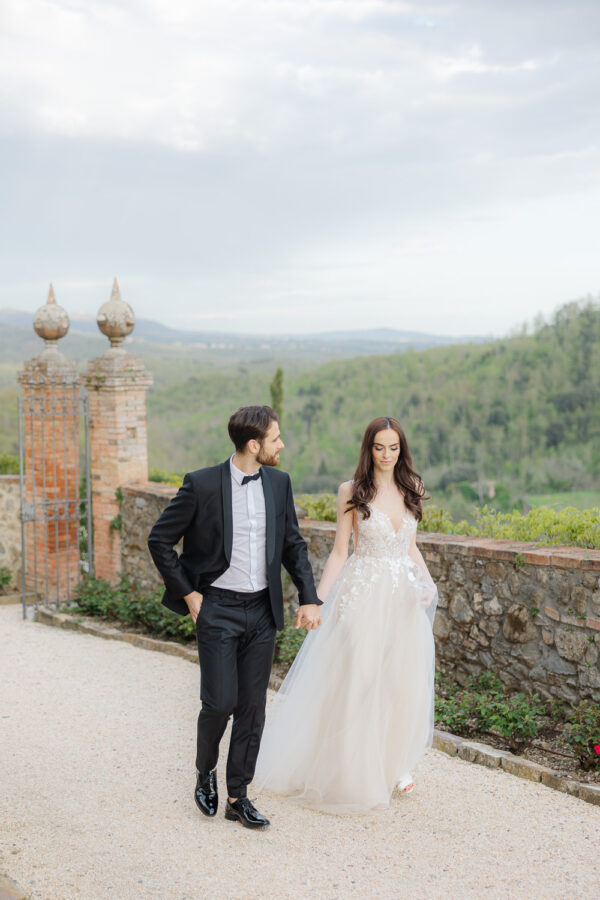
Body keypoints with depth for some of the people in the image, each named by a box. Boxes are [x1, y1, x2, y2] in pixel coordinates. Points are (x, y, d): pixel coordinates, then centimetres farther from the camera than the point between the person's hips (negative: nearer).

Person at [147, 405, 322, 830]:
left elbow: (293, 544, 11)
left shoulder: (279, 483, 3)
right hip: (217, 609, -4)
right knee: (220, 702, -4)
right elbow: (160, 540, -4)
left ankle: (238, 796, 20)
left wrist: (310, 599, 3)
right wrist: (187, 593, -5)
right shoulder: (202, 484, -11)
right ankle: (205, 773, 25)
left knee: (253, 707, 7)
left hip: (262, 611, 4)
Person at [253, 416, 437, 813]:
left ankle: (395, 764, 26)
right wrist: (316, 599, -7)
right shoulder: (352, 492, -4)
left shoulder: (411, 490, 8)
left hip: (403, 598, 4)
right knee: (357, 682, -3)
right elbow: (340, 551, -1)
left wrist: (427, 583, 2)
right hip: (364, 596, -4)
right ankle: (356, 773, 12)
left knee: (402, 682, 7)